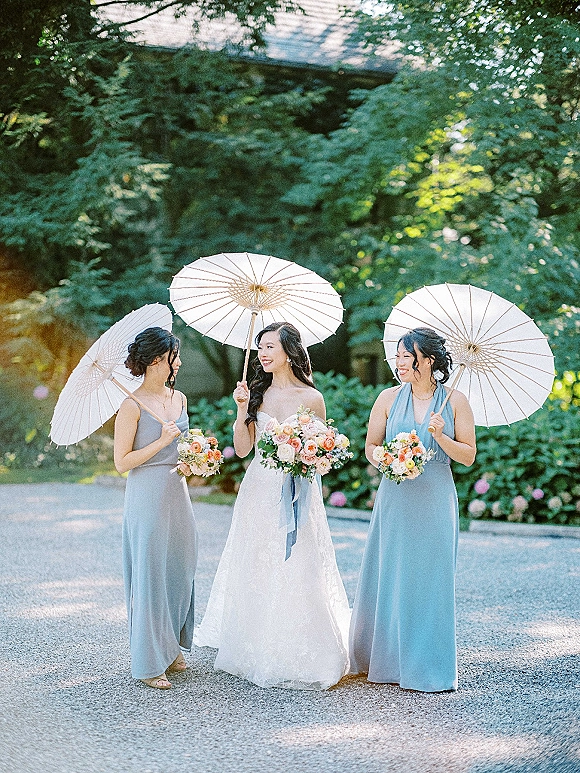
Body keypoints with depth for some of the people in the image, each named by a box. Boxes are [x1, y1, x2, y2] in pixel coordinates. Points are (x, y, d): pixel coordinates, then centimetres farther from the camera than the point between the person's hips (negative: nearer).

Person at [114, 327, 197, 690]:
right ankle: (149, 662, 6)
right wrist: (162, 442, -16)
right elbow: (122, 461, -13)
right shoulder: (133, 406, -11)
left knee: (180, 571, 11)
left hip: (178, 494, 7)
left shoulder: (179, 398, 10)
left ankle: (172, 646, 26)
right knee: (150, 574, -2)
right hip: (148, 497, -7)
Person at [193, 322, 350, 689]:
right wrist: (242, 408, -8)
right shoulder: (257, 392, 6)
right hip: (259, 491, 3)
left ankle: (298, 656, 10)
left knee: (295, 571, -3)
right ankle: (257, 650, 20)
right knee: (256, 571, 7)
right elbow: (242, 449, 2)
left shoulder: (311, 398, -3)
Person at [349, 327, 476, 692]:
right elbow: (371, 447, 9)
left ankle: (428, 665, 13)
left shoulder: (455, 401, 0)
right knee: (390, 577, 5)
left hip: (435, 501, -1)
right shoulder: (389, 398, 4)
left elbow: (469, 456, 1)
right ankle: (389, 659, 19)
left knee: (431, 578, 2)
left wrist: (440, 436, -15)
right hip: (395, 500, 2)